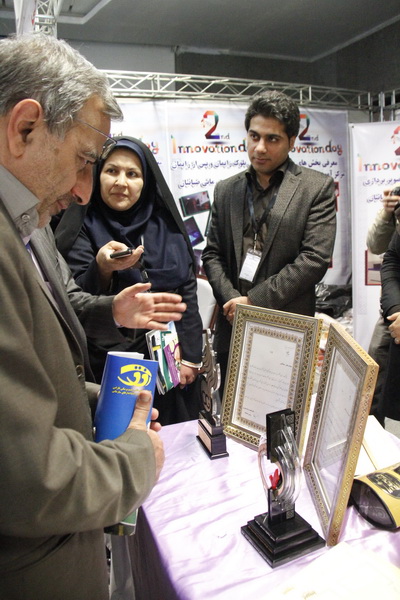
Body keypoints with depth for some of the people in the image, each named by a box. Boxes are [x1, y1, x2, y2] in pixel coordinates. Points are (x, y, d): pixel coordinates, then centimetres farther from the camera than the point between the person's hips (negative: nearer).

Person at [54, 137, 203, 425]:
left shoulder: (165, 223, 4)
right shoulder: (82, 226, -4)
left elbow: (187, 289, 4)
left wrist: (190, 356, 1)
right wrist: (101, 269, -30)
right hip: (110, 365, -2)